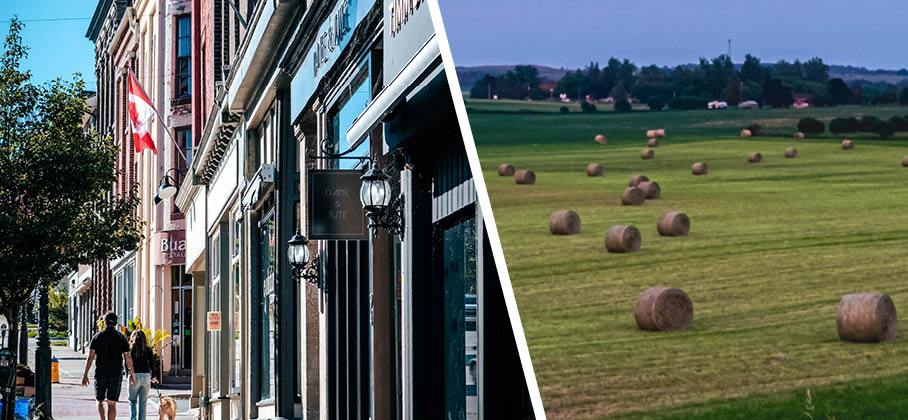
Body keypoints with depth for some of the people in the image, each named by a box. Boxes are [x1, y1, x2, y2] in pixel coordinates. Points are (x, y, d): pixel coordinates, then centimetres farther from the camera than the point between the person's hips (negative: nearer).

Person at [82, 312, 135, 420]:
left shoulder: (97, 337, 0)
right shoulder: (122, 338, 1)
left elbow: (90, 357, -4)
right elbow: (128, 358, -1)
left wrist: (85, 375, -1)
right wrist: (132, 374, 7)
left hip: (100, 374, 0)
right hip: (116, 374, 0)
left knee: (100, 401, 14)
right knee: (112, 404, 3)